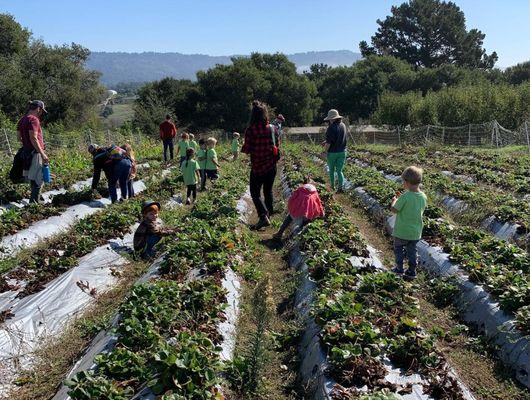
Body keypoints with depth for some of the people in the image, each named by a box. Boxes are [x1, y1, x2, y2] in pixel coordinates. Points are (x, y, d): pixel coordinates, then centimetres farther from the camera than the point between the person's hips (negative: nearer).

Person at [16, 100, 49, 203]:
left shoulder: (22, 120, 15)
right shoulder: (33, 119, -14)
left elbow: (19, 137, 19)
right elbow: (33, 138, -22)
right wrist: (42, 154, -21)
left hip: (26, 151, 10)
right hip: (34, 153, -10)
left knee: (33, 179, 19)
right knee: (38, 180, -6)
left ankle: (33, 201, 28)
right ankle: (34, 202, -5)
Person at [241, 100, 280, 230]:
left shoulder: (250, 130, -14)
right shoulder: (273, 128, -1)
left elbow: (247, 149, -14)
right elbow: (277, 145, 6)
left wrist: (243, 148, 7)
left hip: (257, 167, -4)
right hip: (271, 166, 4)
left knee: (255, 193, 4)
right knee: (268, 191, 19)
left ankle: (263, 216, -12)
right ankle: (269, 214, 28)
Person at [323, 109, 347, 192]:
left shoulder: (331, 128, -20)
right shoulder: (343, 125, 2)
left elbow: (328, 142, -20)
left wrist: (326, 151, -3)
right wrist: (326, 141, 14)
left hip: (332, 152, -5)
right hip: (342, 151, 5)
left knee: (331, 170, 16)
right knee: (339, 170, 11)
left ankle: (332, 186, 27)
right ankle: (341, 186, -6)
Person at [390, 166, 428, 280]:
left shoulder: (405, 197, -25)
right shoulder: (423, 197, -6)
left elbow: (394, 210, -19)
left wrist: (394, 201, 2)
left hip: (402, 232, -5)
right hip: (416, 232, 5)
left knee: (398, 249, 19)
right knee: (412, 251, 20)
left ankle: (399, 268, 24)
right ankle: (412, 271, 27)